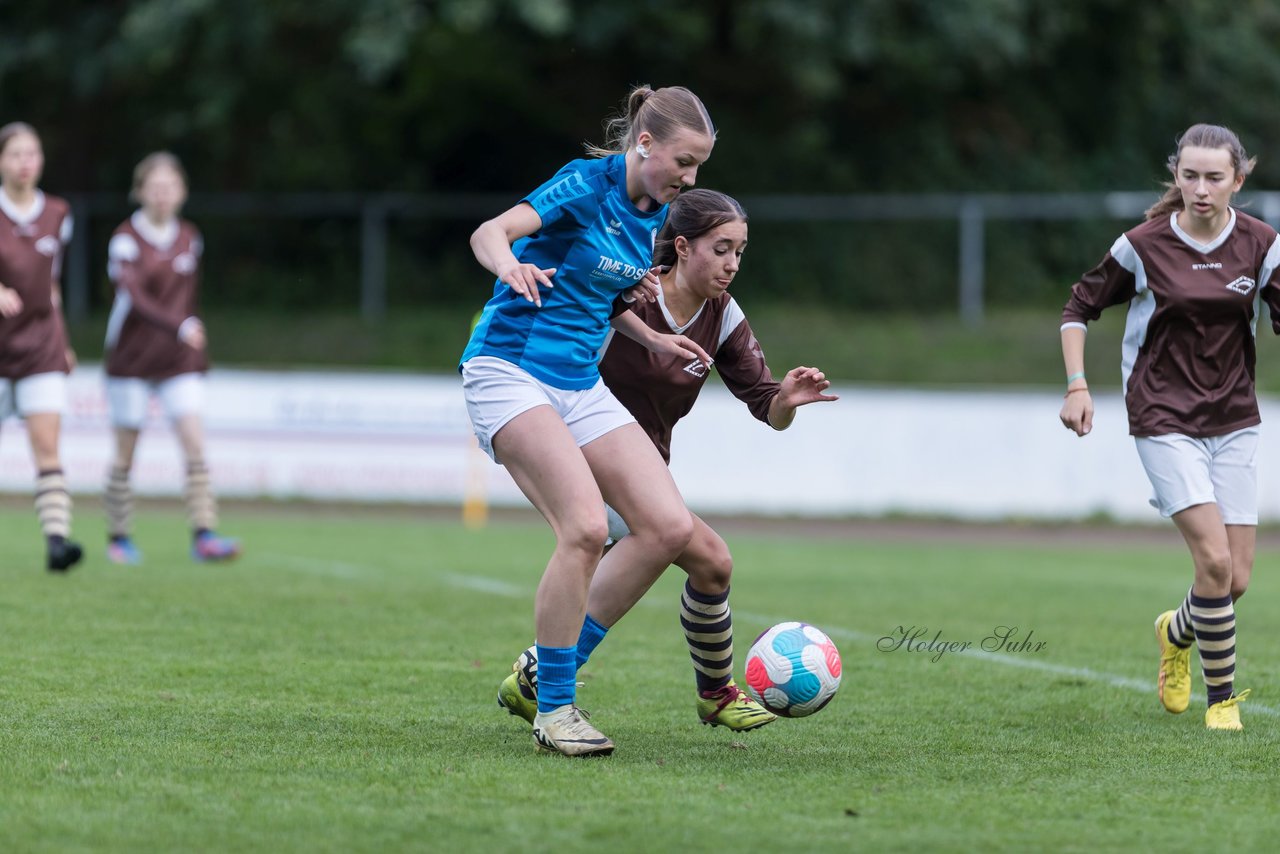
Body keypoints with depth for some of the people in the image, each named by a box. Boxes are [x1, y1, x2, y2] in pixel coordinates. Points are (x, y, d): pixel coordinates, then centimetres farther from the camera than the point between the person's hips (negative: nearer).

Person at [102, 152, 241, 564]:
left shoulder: (189, 239, 6)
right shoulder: (126, 239, -11)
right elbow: (134, 296, -25)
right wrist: (179, 327, -37)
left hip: (178, 360, 4)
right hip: (131, 359, -3)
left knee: (195, 445, -10)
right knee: (124, 456, 3)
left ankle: (203, 535, -13)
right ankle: (119, 538, 16)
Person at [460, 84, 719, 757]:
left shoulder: (654, 214, 11)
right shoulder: (587, 185, -12)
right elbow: (488, 234, -26)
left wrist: (651, 338, 16)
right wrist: (512, 266, -47)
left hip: (580, 385, 8)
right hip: (509, 369, -8)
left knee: (669, 527, -7)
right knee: (586, 527, -26)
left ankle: (557, 663, 5)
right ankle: (552, 709, -16)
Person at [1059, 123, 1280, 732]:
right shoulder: (1143, 246, -8)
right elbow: (1080, 306, 4)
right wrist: (1077, 385, -6)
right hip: (1164, 421, -3)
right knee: (1214, 559, -18)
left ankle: (1177, 632, 36)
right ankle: (1223, 698, -2)